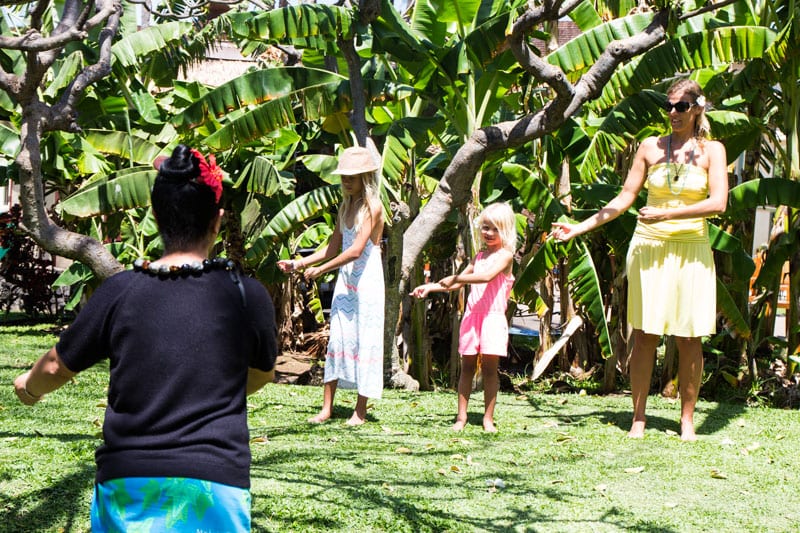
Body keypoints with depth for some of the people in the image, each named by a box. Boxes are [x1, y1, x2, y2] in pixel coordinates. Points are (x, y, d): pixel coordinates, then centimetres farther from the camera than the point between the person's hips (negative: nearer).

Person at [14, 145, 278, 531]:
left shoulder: (120, 291, -3)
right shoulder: (247, 295, -4)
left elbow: (58, 365, 11)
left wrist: (29, 386, 34)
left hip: (128, 482, 1)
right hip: (214, 483, -1)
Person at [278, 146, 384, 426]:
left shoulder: (372, 208, -11)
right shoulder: (345, 208, 12)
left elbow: (356, 251, -20)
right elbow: (333, 248, 18)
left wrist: (320, 270, -15)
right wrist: (298, 263, 9)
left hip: (367, 281, -7)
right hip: (345, 281, 7)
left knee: (365, 339, -2)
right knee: (337, 337, 4)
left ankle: (360, 410, 4)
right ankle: (326, 407, 8)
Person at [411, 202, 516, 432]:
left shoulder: (505, 255, -4)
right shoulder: (479, 256, 17)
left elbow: (487, 276, -23)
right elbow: (457, 284, 26)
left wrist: (455, 278, -24)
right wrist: (430, 287, 16)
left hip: (493, 317, -6)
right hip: (471, 316, 6)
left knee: (489, 366, -4)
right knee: (467, 366, 4)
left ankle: (488, 418, 2)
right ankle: (461, 416, 6)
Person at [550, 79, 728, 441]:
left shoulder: (711, 150, 4)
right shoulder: (650, 148, 8)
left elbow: (718, 203, -8)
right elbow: (624, 198, 11)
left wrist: (666, 214, -16)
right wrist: (580, 227, 5)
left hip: (691, 251, -1)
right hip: (648, 248, 1)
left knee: (689, 338, 0)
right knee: (644, 335, 0)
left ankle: (687, 419, 9)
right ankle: (638, 418, 6)